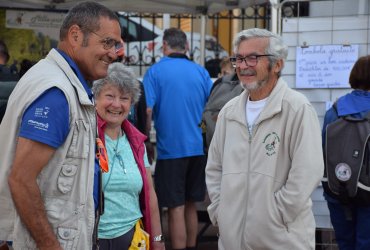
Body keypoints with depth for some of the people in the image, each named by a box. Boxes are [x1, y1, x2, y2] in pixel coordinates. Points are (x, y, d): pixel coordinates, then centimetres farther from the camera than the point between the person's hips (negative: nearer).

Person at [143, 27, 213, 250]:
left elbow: (147, 111, -12)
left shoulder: (156, 71, -6)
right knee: (190, 205, 16)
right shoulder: (201, 72, 5)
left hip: (171, 148, -4)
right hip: (198, 147, 5)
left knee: (176, 209, 0)